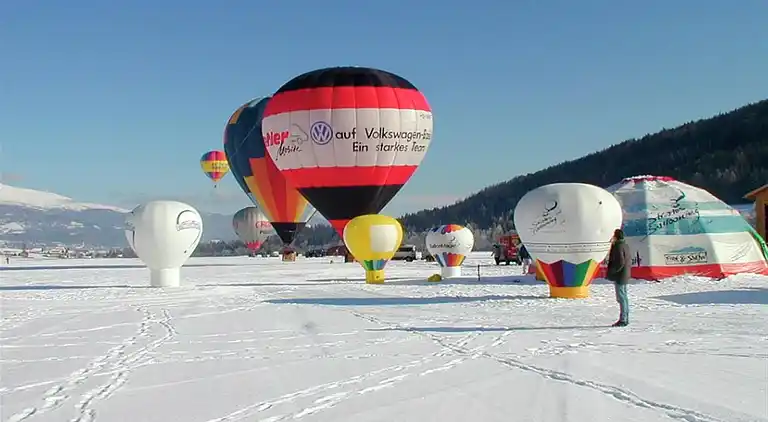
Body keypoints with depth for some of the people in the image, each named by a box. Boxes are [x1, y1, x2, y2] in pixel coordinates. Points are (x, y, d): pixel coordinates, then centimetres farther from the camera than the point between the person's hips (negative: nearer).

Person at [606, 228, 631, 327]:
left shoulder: (618, 247, -18)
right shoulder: (625, 245, 13)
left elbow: (620, 262, -24)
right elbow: (629, 261, 19)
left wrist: (611, 271, -16)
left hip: (619, 275, -10)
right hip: (624, 275, 10)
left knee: (621, 297, -7)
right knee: (624, 297, 15)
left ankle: (623, 320, -6)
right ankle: (625, 319, 21)